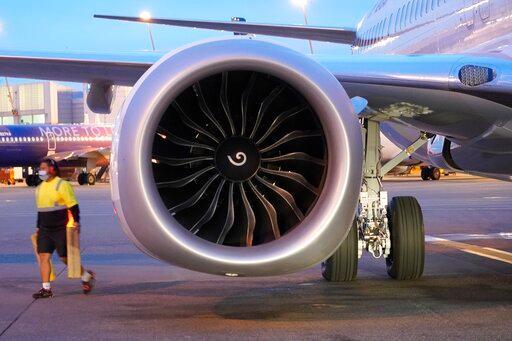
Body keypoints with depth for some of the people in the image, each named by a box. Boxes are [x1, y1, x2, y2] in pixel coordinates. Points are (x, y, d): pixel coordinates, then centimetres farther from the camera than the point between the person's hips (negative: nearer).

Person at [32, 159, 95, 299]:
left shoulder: (62, 185, -9)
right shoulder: (40, 187, 15)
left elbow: (73, 205, -11)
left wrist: (76, 221, -20)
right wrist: (38, 227, 22)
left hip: (61, 229, -7)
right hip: (45, 229, 7)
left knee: (65, 257, -1)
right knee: (43, 256, -3)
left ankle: (87, 276, 21)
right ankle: (46, 289, -1)